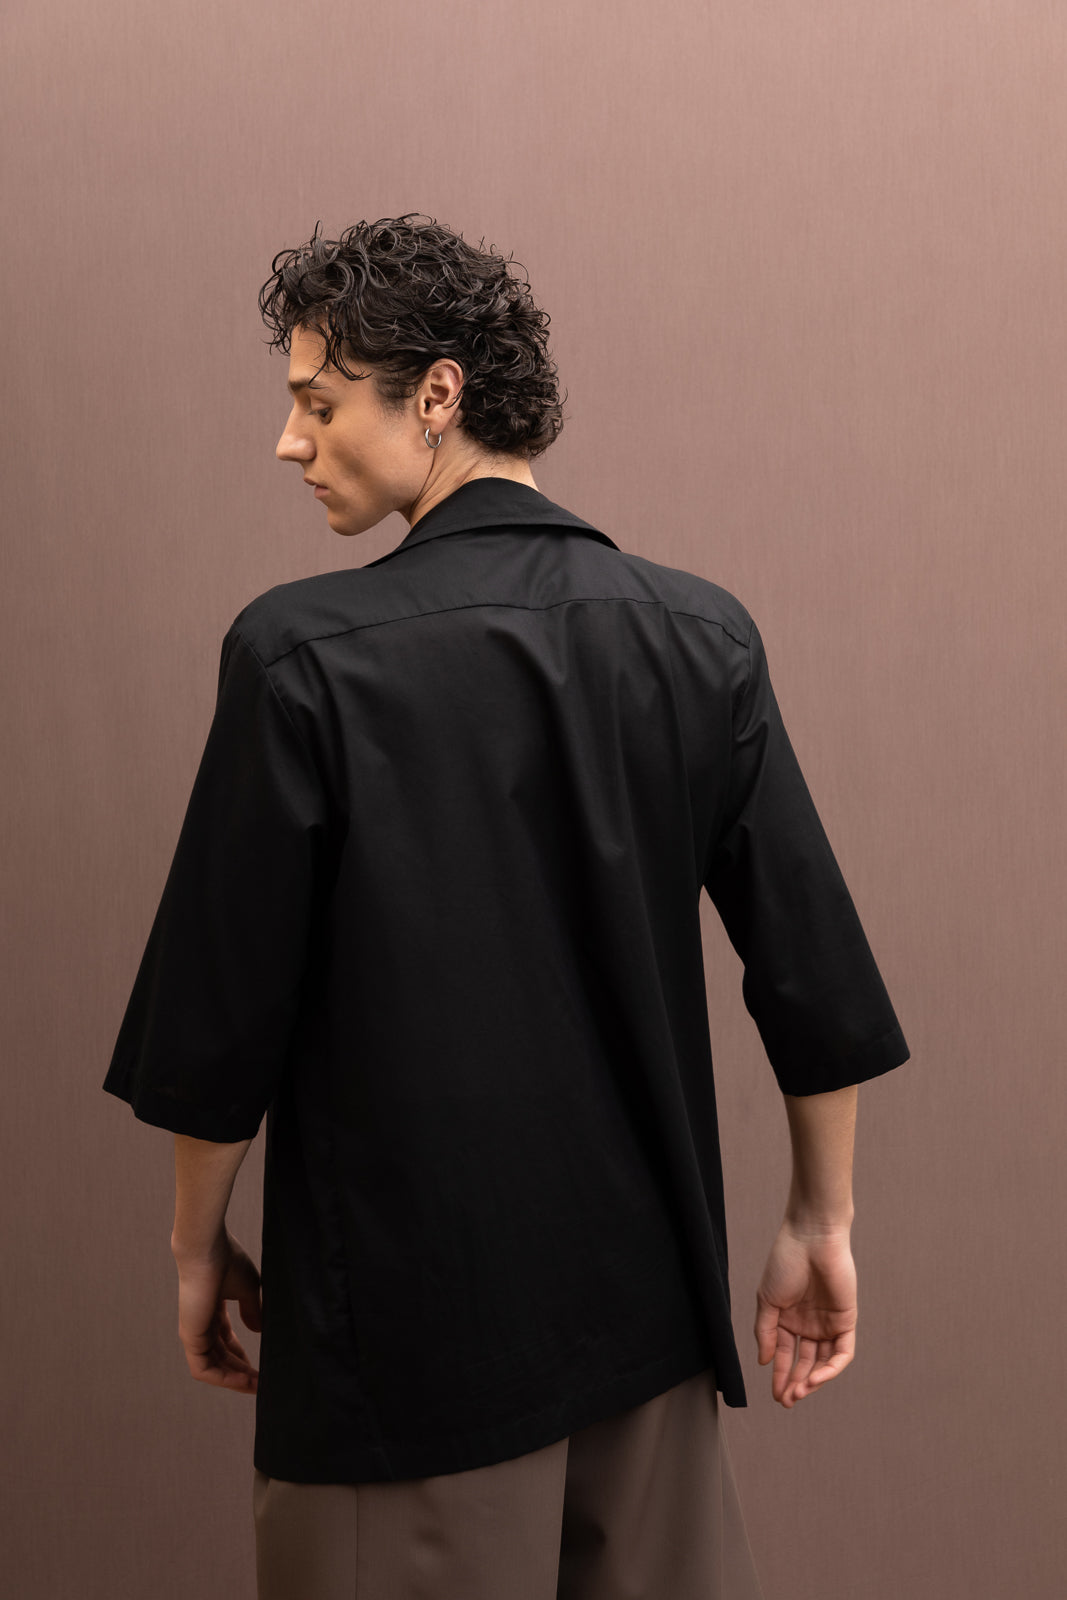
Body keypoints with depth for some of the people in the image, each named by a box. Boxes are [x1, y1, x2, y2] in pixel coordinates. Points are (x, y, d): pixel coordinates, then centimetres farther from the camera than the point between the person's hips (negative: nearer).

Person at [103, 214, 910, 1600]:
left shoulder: (301, 653, -15)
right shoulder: (701, 634, -2)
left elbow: (225, 1009, -10)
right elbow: (813, 971, 1)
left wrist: (200, 1244, 5)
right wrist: (821, 1221, 12)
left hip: (406, 1307, -4)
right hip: (649, 1287, 5)